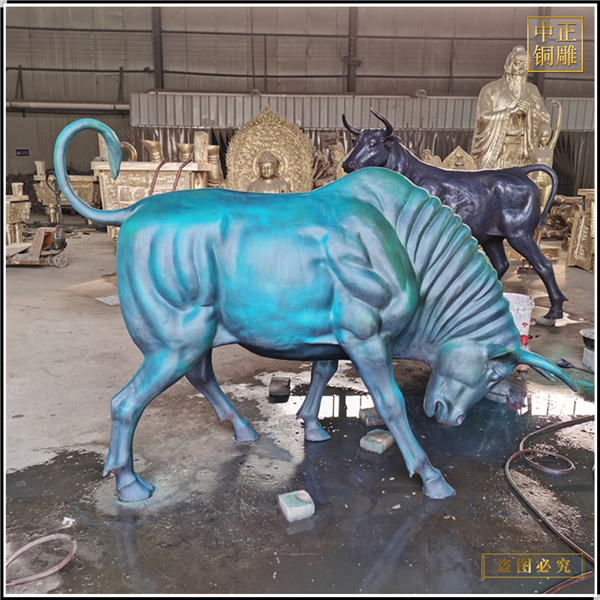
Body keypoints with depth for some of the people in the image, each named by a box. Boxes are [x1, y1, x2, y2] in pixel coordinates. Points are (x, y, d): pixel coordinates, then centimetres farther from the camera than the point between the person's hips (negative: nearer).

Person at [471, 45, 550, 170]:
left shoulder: (532, 90, 11)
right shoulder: (490, 90, -2)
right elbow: (483, 117, -16)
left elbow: (546, 120, 7)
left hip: (522, 154, 4)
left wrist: (532, 111, -12)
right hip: (495, 153, -4)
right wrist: (511, 111, -19)